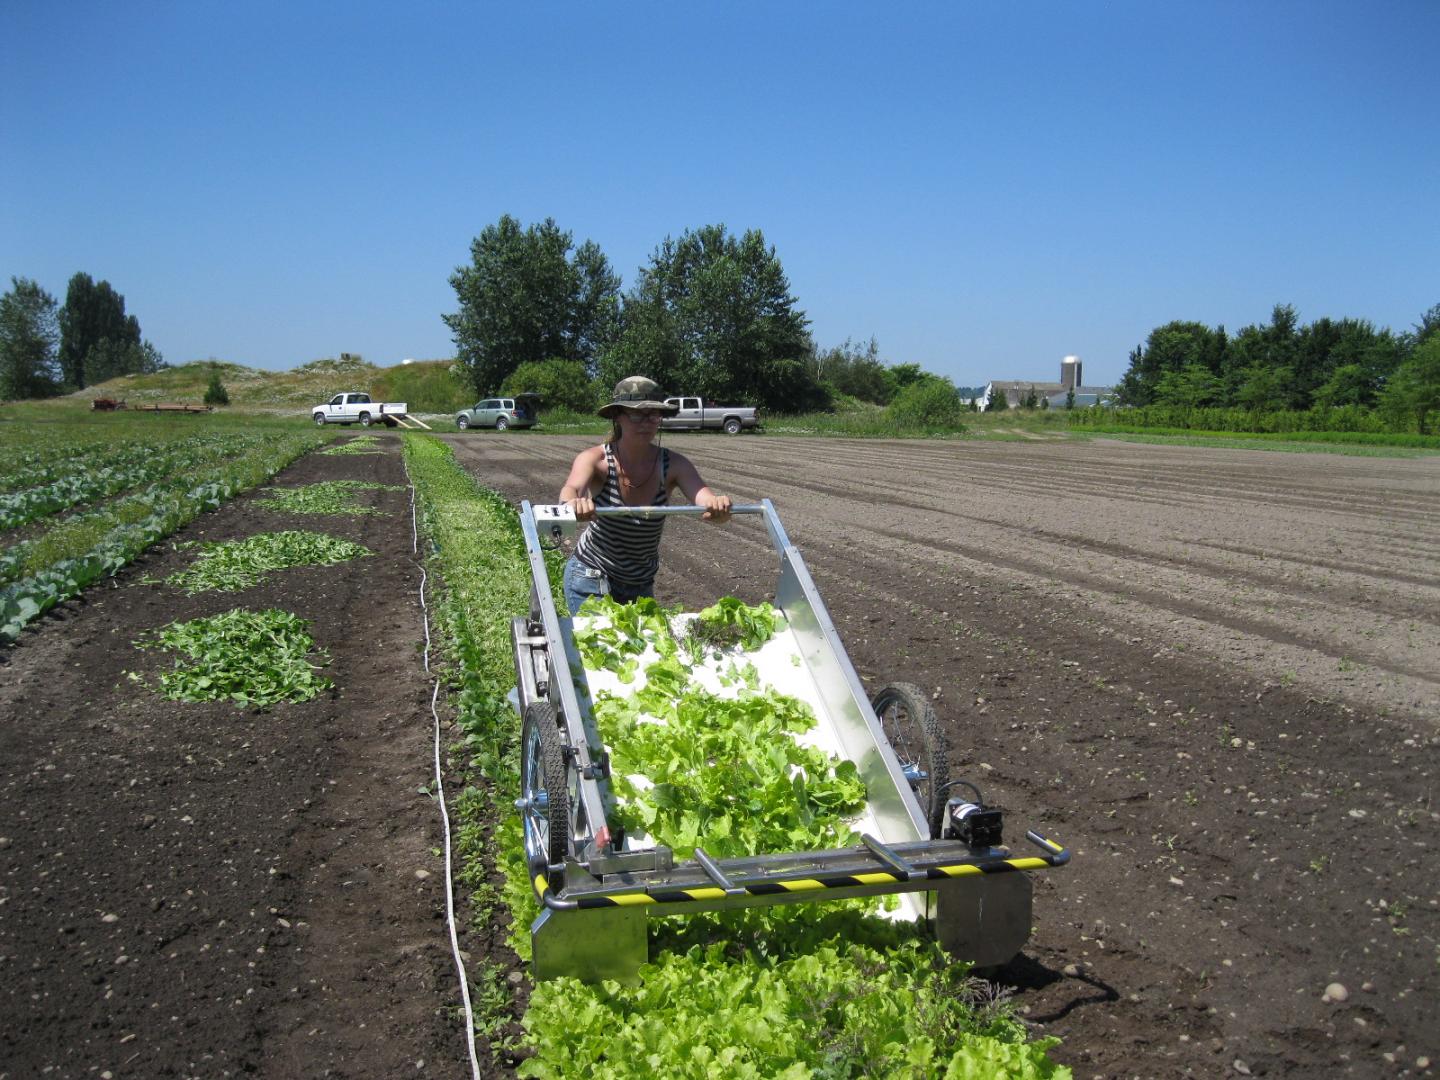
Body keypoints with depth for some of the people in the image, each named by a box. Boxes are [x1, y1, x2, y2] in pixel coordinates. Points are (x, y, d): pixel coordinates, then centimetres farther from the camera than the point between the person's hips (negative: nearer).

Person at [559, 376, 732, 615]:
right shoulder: (595, 459, -18)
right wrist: (573, 503, -61)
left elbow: (705, 499, -27)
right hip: (590, 576, -2)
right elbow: (571, 489, -37)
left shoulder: (674, 465, -13)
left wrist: (719, 507, -52)